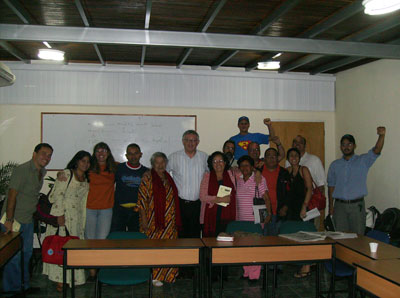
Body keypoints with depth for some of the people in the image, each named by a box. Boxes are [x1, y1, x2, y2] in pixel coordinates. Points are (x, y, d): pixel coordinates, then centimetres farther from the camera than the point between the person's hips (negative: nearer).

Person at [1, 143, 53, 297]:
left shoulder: (42, 172, 7)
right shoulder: (22, 170, -19)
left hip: (28, 220, 8)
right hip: (14, 220, -8)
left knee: (26, 253, 16)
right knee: (14, 255, -1)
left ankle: (23, 286, 30)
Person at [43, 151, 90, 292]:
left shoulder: (86, 179, 14)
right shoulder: (66, 174, -6)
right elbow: (58, 194, -12)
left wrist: (83, 222, 14)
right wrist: (60, 214, -18)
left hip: (76, 216, 7)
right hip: (63, 213, -6)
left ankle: (72, 277, 16)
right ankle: (60, 280, -2)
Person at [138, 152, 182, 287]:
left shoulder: (169, 179, 14)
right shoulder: (147, 179, -5)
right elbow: (142, 200, -9)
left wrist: (176, 219, 16)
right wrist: (144, 220, -14)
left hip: (169, 222, 6)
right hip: (154, 221, -6)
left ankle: (166, 274, 22)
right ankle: (154, 276, 7)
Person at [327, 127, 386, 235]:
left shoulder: (363, 161, 2)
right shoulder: (334, 165, 9)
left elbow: (376, 150, -15)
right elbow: (331, 186, 10)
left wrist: (381, 135, -33)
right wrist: (331, 206, 5)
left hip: (357, 205, -2)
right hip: (340, 206, 2)